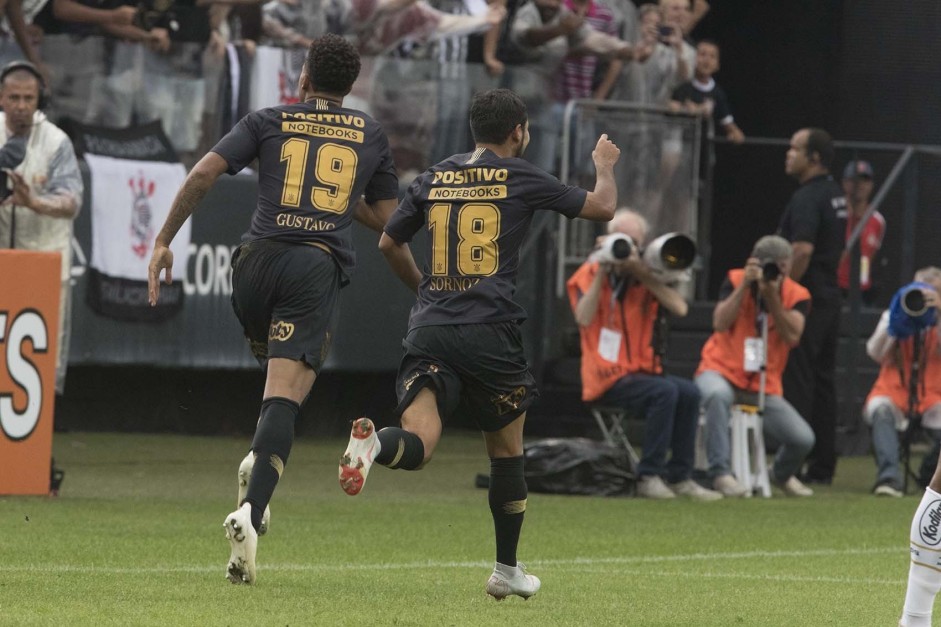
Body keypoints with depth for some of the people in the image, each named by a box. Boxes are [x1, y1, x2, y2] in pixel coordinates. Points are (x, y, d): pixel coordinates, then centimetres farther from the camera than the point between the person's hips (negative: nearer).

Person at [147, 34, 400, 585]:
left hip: (260, 260, 1)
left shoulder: (269, 121, 12)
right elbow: (385, 219, 21)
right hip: (321, 269, -1)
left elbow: (203, 174, 1)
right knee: (285, 395, -10)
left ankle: (260, 461, 8)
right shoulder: (372, 135, 16)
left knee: (276, 365, 30)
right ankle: (251, 513, -27)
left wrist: (164, 241, 5)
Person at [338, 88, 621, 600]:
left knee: (417, 446, -9)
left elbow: (389, 244, 20)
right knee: (507, 450, 16)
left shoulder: (435, 178, 14)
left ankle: (375, 442, -44)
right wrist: (605, 166, 33)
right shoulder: (520, 177, 3)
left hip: (428, 328, 3)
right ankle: (507, 569, 23)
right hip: (489, 333, -3)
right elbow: (602, 208, 12)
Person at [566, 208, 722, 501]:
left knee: (688, 393, -17)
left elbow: (680, 309, -6)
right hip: (607, 378, -5)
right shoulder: (589, 274, -1)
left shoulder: (645, 277, 10)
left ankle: (679, 477, -9)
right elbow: (584, 318, -19)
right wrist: (602, 272, -16)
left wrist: (645, 276, -10)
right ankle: (649, 477, -24)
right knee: (665, 391, -28)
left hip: (641, 372, 5)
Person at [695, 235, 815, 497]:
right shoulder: (736, 281, -4)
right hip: (721, 372, -3)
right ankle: (720, 473, -34)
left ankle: (782, 474, 26)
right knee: (717, 394, -41)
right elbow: (720, 324, -18)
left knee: (803, 439, -12)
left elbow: (792, 336, -18)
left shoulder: (797, 295, -1)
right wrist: (745, 285, -23)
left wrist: (772, 296, -24)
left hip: (764, 386, 3)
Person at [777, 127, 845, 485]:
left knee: (796, 381, -8)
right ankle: (823, 465, 14)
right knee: (823, 381, 11)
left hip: (806, 299, -10)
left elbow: (802, 250, -25)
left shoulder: (807, 198, -15)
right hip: (830, 299, 10)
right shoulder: (836, 195, 14)